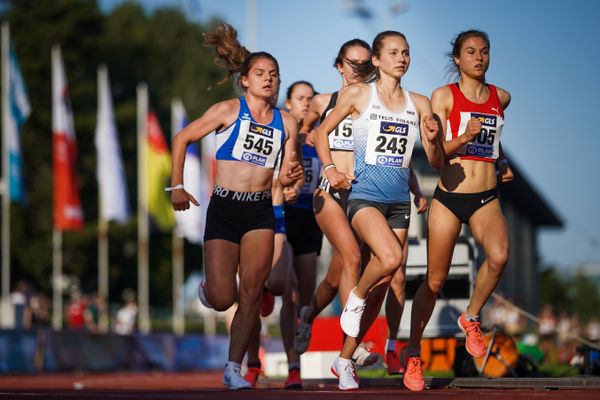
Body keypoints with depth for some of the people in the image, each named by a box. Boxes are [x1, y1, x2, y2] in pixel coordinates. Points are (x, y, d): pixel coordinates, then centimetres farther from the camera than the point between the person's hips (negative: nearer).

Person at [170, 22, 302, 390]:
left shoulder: (286, 123, 9)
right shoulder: (229, 111, -1)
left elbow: (284, 176, 12)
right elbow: (182, 139, 6)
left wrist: (292, 175, -11)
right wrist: (177, 186, 3)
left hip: (261, 211, 3)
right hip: (224, 208, -3)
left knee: (252, 293, -6)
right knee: (222, 299, -7)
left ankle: (234, 367, 4)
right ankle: (207, 289, 31)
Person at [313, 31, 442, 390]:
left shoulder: (419, 104, 9)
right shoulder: (358, 94, 1)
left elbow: (436, 163, 10)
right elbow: (323, 132, 11)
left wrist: (432, 141, -10)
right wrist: (329, 169, -3)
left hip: (400, 201, 4)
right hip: (365, 195, -4)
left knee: (381, 287, 4)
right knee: (390, 258, -30)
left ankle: (345, 360, 17)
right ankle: (354, 300, 1)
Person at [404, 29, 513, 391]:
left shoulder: (501, 97, 9)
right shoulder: (444, 96, -2)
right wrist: (465, 137, -23)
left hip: (487, 198, 2)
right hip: (449, 197, -2)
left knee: (499, 255, -28)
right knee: (435, 280, 3)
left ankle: (472, 318, -3)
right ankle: (413, 355, 19)